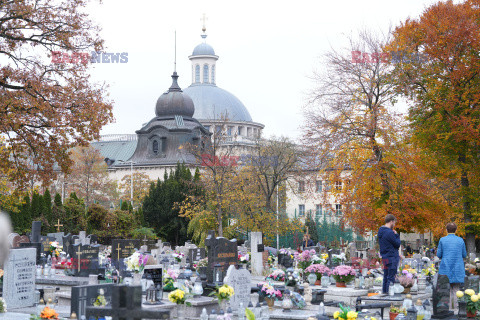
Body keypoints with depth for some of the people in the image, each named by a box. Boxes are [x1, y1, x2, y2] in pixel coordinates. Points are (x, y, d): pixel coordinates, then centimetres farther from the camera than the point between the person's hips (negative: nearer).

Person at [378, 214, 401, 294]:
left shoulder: (381, 231, 12)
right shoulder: (390, 232, -18)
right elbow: (397, 244, -12)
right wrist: (397, 235, 3)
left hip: (385, 257, 9)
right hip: (391, 257, -9)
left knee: (386, 277, 16)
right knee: (391, 278, -5)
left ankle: (384, 291, 21)